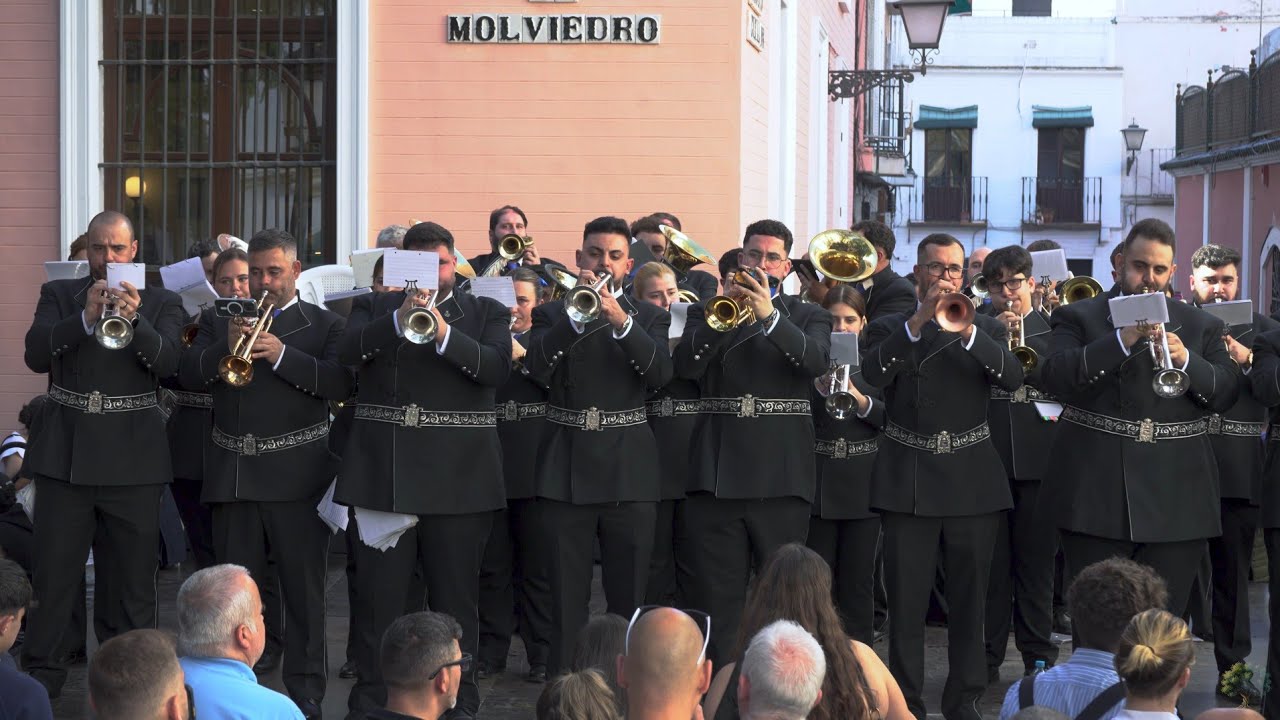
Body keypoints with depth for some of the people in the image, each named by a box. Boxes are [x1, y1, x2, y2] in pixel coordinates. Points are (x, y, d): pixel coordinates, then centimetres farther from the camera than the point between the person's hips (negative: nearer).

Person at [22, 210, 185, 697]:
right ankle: (40, 674, 11)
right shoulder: (59, 295, 8)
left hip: (132, 460, 0)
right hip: (65, 455, 0)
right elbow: (36, 355, -6)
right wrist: (86, 317, -18)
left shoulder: (161, 303, 7)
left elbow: (168, 361, -10)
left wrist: (134, 319, -26)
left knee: (132, 578, 5)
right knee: (53, 574, 2)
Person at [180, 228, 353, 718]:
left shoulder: (325, 325, 4)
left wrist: (282, 354, -20)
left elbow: (339, 385, -11)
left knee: (303, 588, 1)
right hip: (232, 472, 3)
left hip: (296, 475, -3)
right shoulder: (220, 321, 14)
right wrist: (224, 347, -14)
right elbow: (189, 375, 3)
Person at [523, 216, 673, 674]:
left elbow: (660, 373, -10)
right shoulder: (552, 314, 8)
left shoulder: (649, 317, 9)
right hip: (565, 468, 0)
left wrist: (621, 322, -22)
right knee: (566, 597, 3)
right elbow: (537, 367, -11)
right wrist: (576, 314, -19)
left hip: (629, 468, 1)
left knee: (628, 597, 5)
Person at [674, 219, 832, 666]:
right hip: (717, 472, 0)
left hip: (782, 474, 0)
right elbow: (686, 367, -5)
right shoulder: (708, 310, 13)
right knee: (714, 595, 1)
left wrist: (769, 317, -22)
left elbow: (816, 360, -10)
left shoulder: (807, 316, 12)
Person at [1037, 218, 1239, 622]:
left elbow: (1227, 394, 5)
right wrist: (1121, 340, -20)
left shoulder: (1201, 327, 15)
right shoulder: (1079, 317, 6)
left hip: (1176, 501, 2)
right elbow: (1053, 379, -10)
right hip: (1097, 496, -2)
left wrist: (1185, 359, -14)